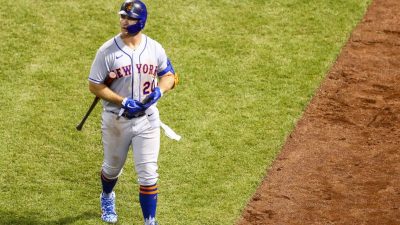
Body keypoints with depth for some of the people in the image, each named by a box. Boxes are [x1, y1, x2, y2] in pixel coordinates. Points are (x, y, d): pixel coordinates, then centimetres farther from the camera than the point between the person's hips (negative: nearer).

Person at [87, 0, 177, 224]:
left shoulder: (155, 48, -4)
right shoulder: (108, 51, -13)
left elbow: (169, 75, 9)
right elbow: (95, 86, -10)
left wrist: (159, 90, -14)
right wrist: (123, 101, -20)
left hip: (147, 119, 1)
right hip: (116, 120, -1)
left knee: (148, 174, -4)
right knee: (112, 168, 21)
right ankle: (107, 197, 52)